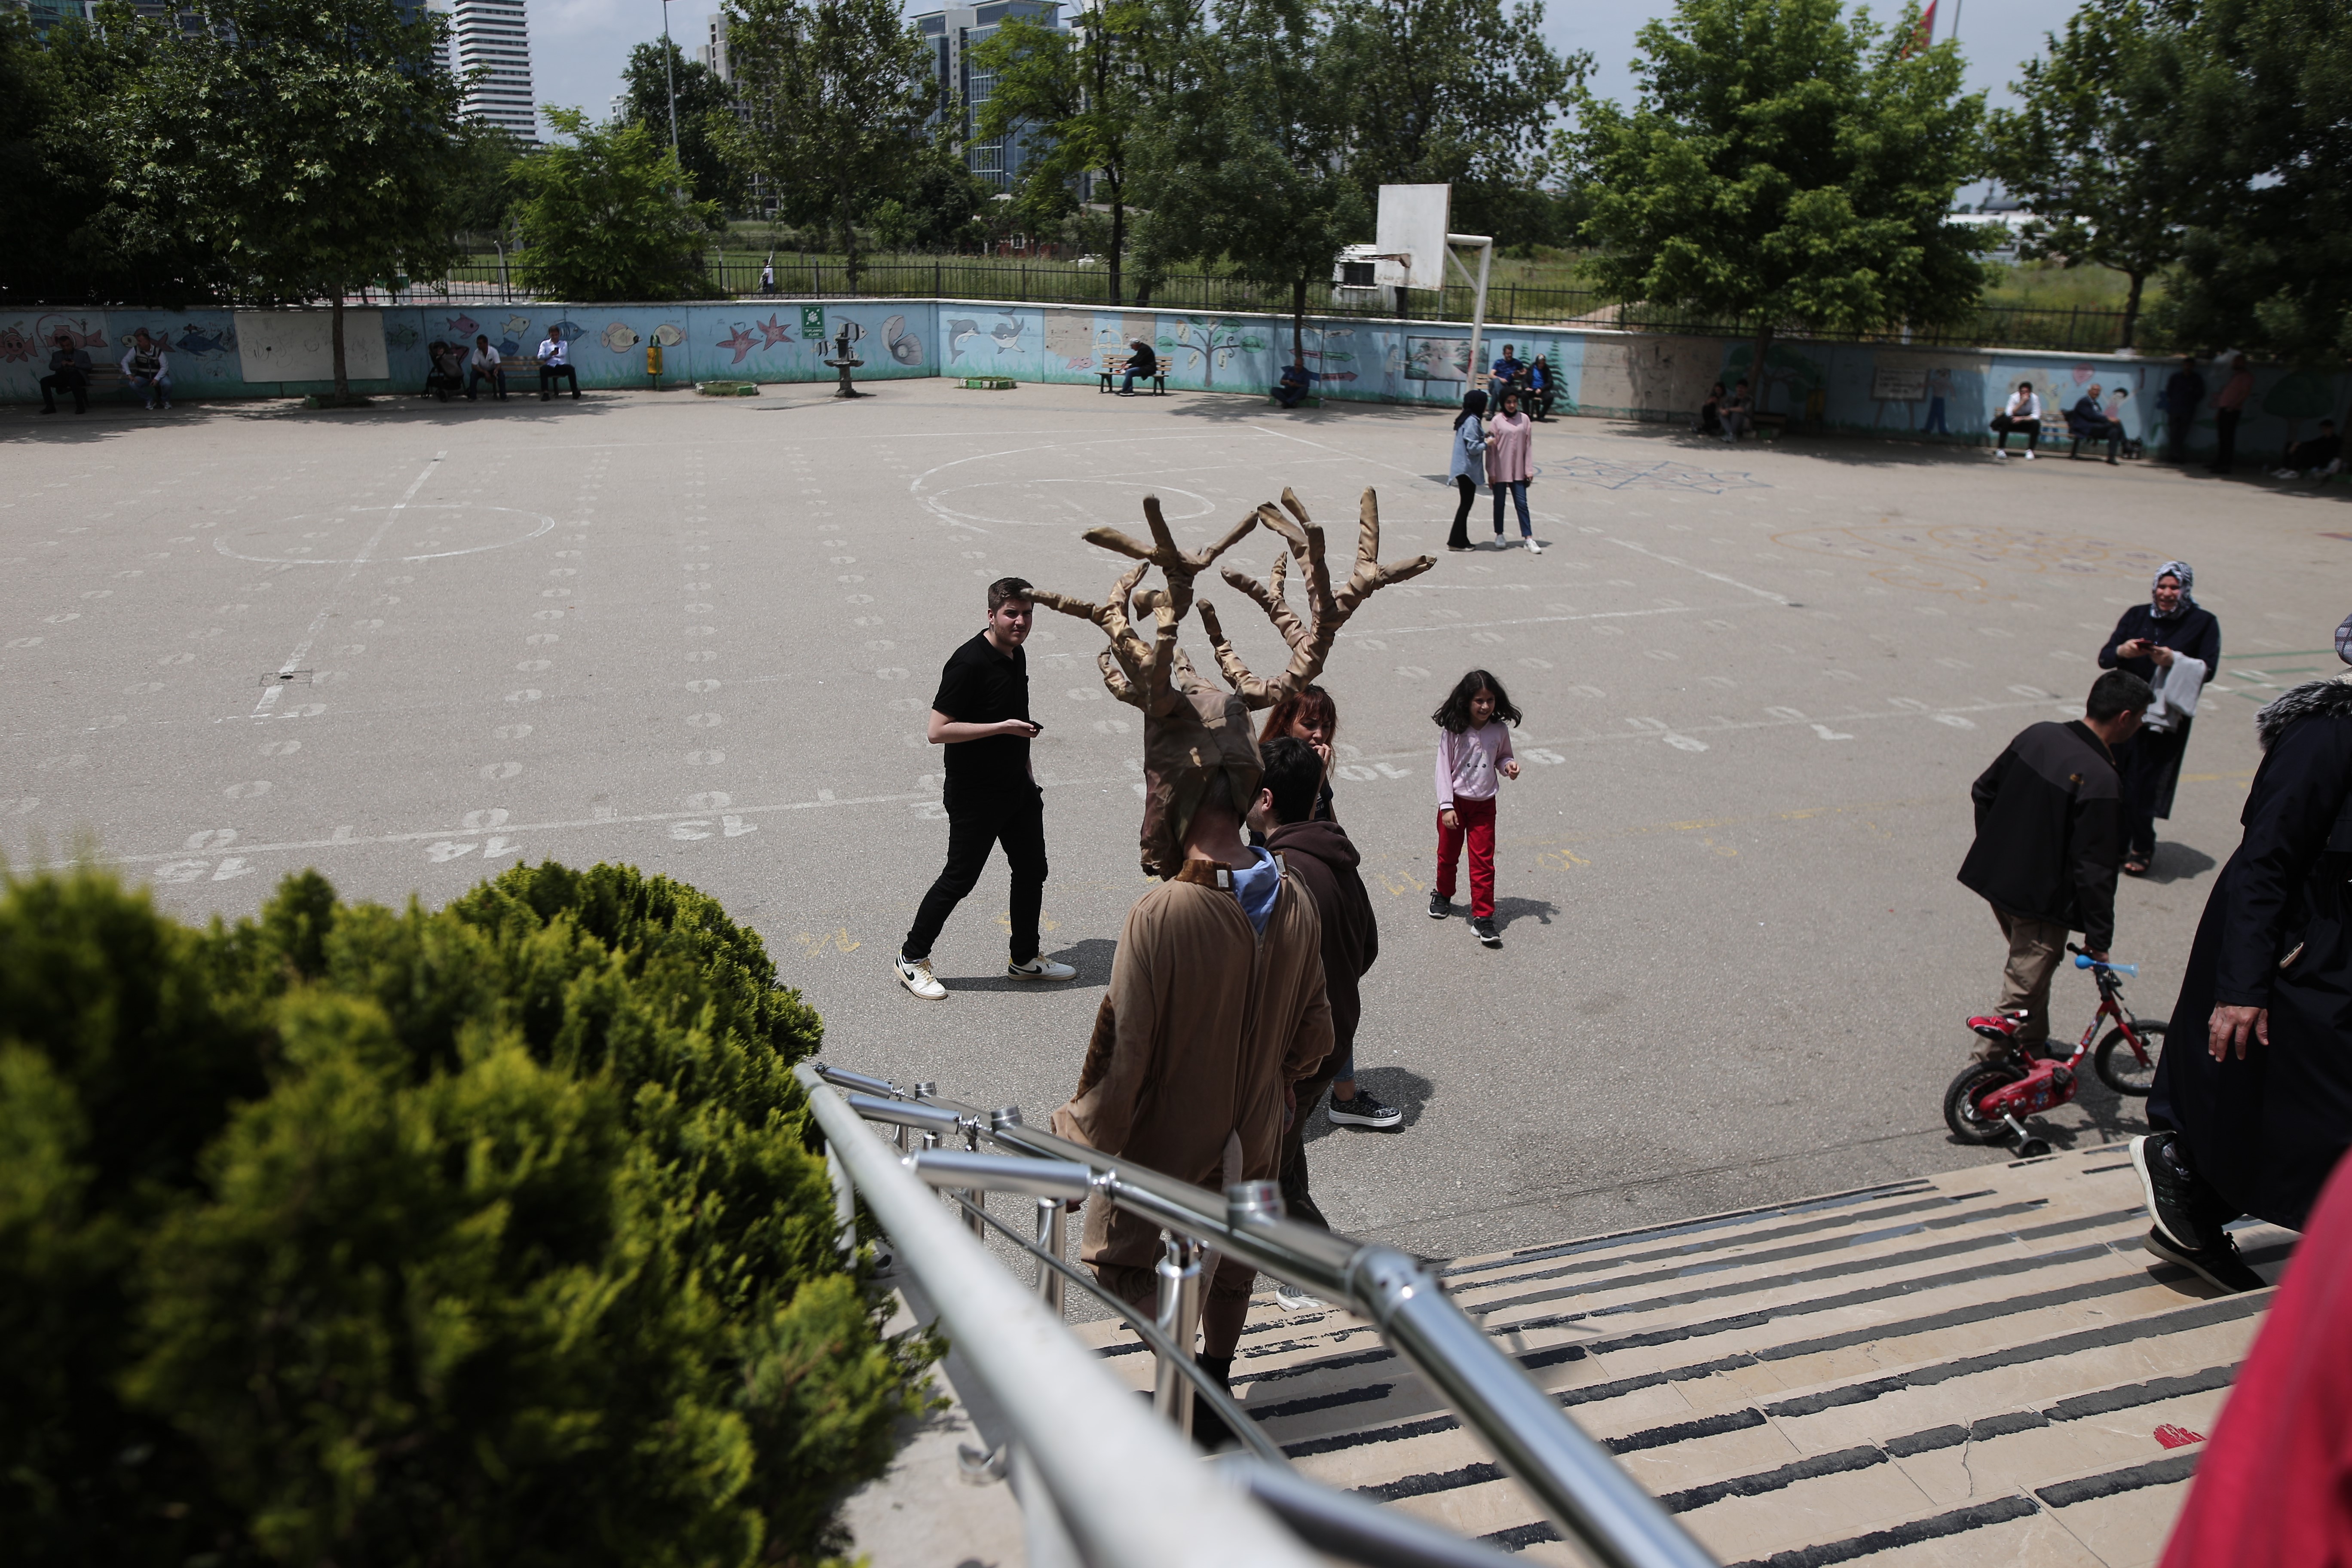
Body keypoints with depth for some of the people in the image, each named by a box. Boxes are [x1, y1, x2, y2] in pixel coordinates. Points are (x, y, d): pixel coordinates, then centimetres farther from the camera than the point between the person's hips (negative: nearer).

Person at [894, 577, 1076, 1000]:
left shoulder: (1017, 655, 6)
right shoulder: (968, 663, -21)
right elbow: (938, 731, -23)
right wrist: (1003, 727, -26)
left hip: (1017, 788, 8)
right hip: (975, 797, -8)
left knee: (1032, 870, 14)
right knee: (959, 879, 1)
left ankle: (1025, 958, 31)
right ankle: (911, 959, 18)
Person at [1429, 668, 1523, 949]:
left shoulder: (1500, 729, -5)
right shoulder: (1453, 729, -12)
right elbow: (1444, 767, -9)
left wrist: (1508, 765, -13)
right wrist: (1446, 806, -13)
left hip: (1484, 804, 1)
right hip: (1455, 801, -1)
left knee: (1483, 861, -3)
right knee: (1448, 855, 17)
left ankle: (1483, 917, 2)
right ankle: (1443, 895, 43)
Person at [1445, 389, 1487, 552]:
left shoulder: (1469, 420, 12)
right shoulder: (1472, 422, -18)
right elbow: (1473, 448, -21)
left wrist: (1484, 437, 7)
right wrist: (1487, 444, -7)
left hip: (1466, 469, 10)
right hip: (1468, 469, -10)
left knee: (1466, 503, 14)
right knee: (1466, 504, -3)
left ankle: (1461, 540, 19)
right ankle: (1456, 542, 1)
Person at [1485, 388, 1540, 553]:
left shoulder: (1524, 419, 3)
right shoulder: (1497, 421, -4)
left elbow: (1528, 446, 6)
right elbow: (1491, 448, -4)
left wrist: (1529, 469, 2)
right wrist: (1491, 473, -7)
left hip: (1518, 471, 2)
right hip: (1500, 471, -2)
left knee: (1522, 503, 0)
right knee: (1499, 503, 9)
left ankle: (1528, 539, 1)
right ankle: (1499, 535, 23)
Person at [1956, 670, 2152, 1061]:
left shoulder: (2038, 734, -3)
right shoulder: (2101, 782, -25)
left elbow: (1983, 792, 9)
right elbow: (2093, 871, -23)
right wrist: (2098, 937, -14)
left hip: (1994, 877, 8)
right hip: (2040, 900, -8)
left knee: (2029, 971, 27)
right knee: (2025, 988, 6)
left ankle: (2032, 1046, 41)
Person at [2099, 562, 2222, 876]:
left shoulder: (2203, 623, 0)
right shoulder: (2136, 616, 7)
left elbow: (2208, 669, -9)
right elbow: (2104, 658, 1)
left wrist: (2174, 661, -24)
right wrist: (2122, 651, -20)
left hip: (2166, 719, -3)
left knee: (2142, 786, -5)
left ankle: (2142, 849, 14)